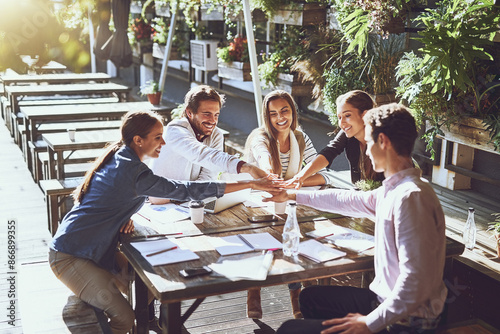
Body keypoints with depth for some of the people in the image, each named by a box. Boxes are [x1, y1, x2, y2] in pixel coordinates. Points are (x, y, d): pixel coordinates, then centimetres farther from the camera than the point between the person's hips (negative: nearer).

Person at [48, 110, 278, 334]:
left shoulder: (119, 158, 4)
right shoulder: (132, 172, -27)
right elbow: (185, 191, -29)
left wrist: (125, 218, -9)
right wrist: (251, 184, -27)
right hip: (70, 257, -10)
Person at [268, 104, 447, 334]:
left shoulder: (410, 198, -27)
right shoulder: (395, 189, 4)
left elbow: (416, 283, -29)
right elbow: (351, 201, 21)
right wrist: (294, 195, 30)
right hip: (386, 298, 10)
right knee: (310, 297, 26)